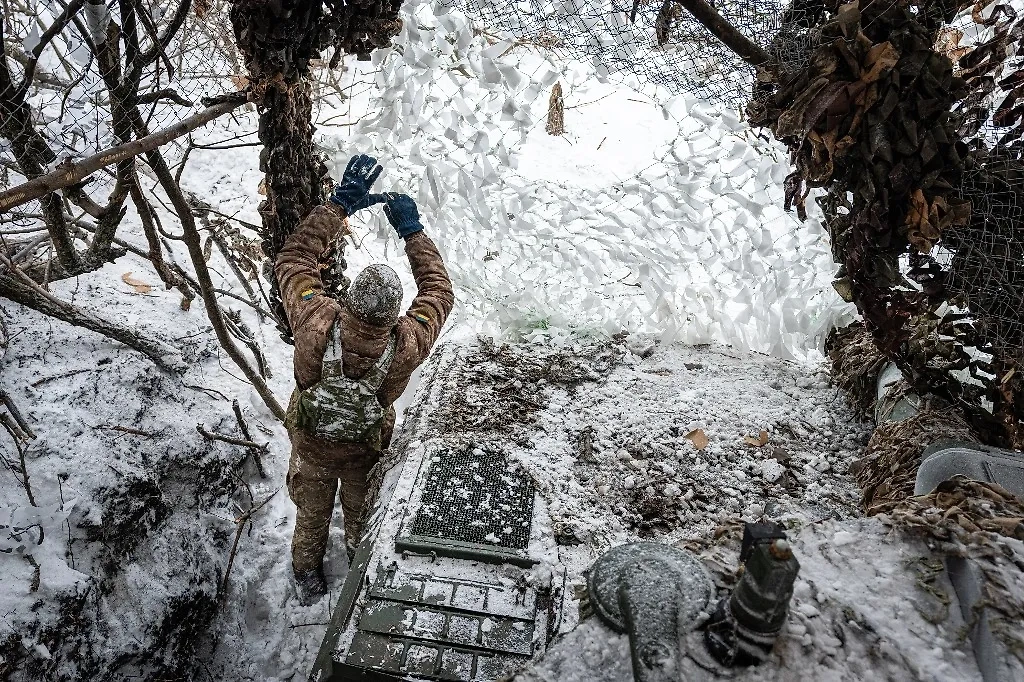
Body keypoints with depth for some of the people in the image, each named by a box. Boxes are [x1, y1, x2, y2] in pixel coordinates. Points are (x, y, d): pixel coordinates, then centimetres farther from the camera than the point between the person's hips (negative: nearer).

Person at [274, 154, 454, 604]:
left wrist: (340, 202, -20)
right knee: (361, 516, 30)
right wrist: (411, 229, -14)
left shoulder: (316, 327, -39)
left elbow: (293, 258, -22)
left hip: (311, 447, 1)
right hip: (366, 453, 0)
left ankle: (308, 579, 57)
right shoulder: (406, 347, -39)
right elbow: (439, 290, -20)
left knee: (312, 514, 29)